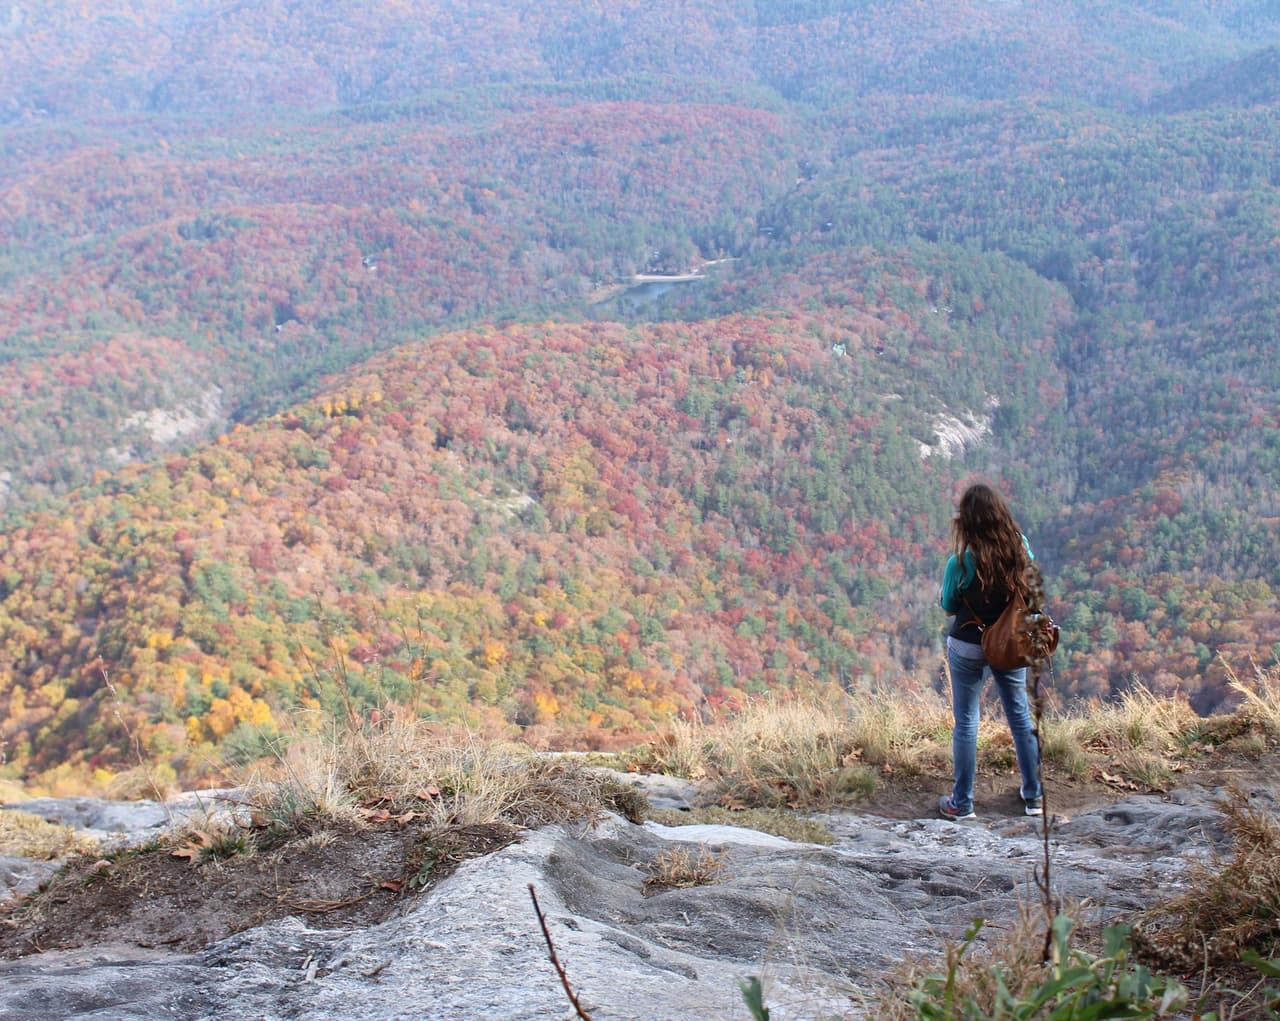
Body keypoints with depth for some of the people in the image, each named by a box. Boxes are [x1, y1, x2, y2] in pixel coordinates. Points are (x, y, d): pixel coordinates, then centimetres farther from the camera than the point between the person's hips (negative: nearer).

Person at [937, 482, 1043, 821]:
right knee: (1021, 717, 18)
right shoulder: (1021, 548, -13)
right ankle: (1034, 796, 28)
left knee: (966, 722, 8)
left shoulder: (961, 562, -23)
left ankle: (962, 803, 16)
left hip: (969, 646, -3)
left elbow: (948, 607, -8)